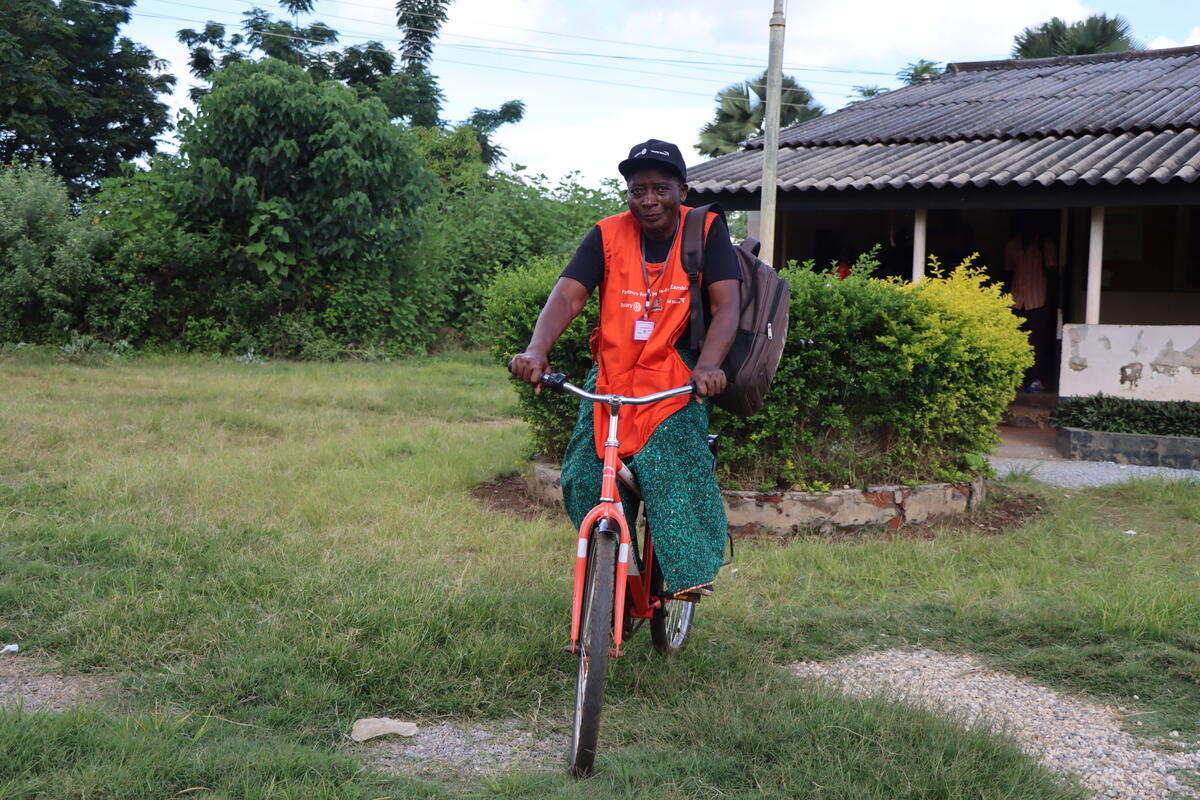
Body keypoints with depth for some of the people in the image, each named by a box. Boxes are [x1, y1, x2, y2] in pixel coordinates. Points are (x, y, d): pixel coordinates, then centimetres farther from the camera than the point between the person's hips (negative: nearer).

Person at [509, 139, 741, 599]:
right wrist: (536, 351, -32)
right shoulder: (607, 236, -2)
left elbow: (726, 305, -14)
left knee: (670, 465, -25)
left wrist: (708, 365, -33)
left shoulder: (706, 231, -5)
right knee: (586, 475, -9)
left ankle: (690, 569, -14)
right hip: (612, 373, 3)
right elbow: (567, 295, -13)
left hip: (677, 380, -2)